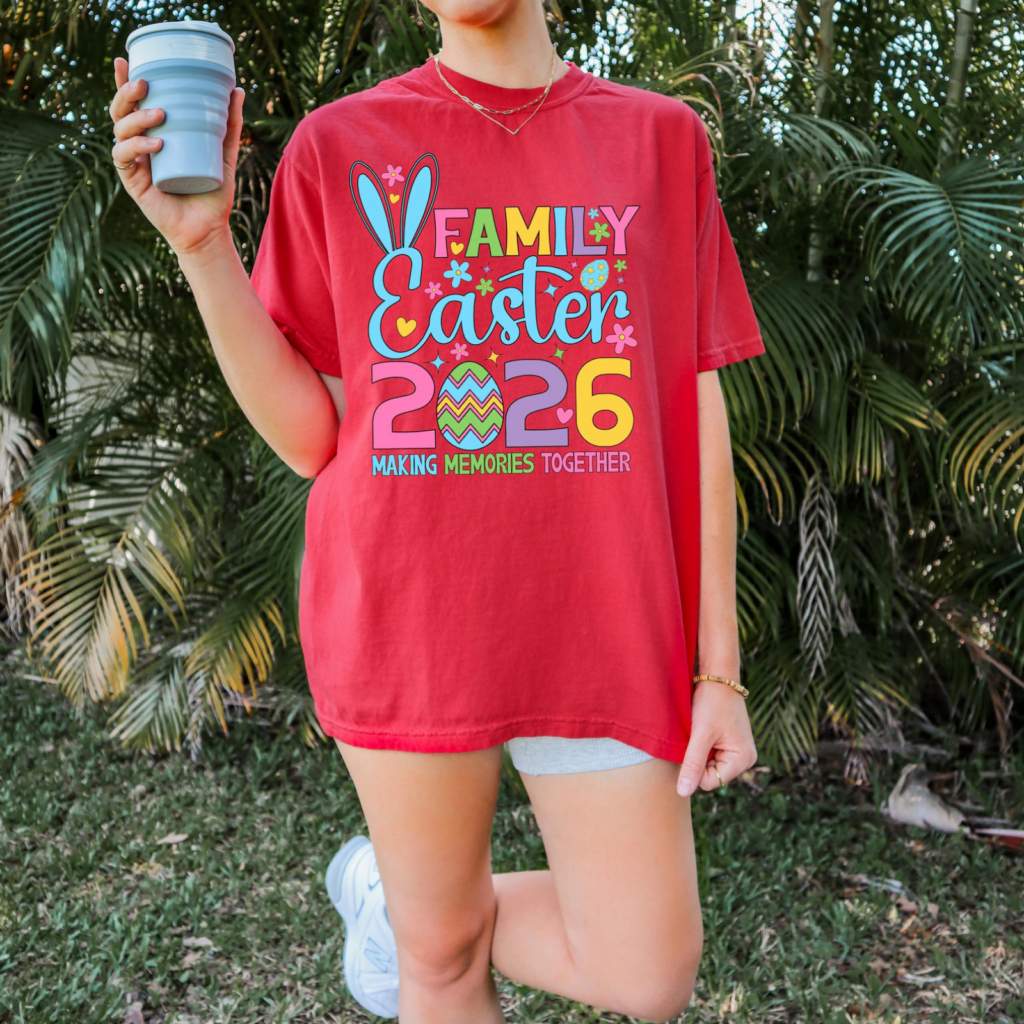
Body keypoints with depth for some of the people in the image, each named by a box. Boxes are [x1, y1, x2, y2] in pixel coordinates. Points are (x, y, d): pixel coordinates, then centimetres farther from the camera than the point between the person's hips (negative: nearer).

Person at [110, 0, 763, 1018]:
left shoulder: (661, 136, 5)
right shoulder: (337, 147, 3)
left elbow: (697, 417, 5)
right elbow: (309, 434, 1)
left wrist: (718, 665, 3)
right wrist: (202, 243, -11)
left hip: (600, 624, 1)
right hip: (402, 613, -1)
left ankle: (388, 887, 29)